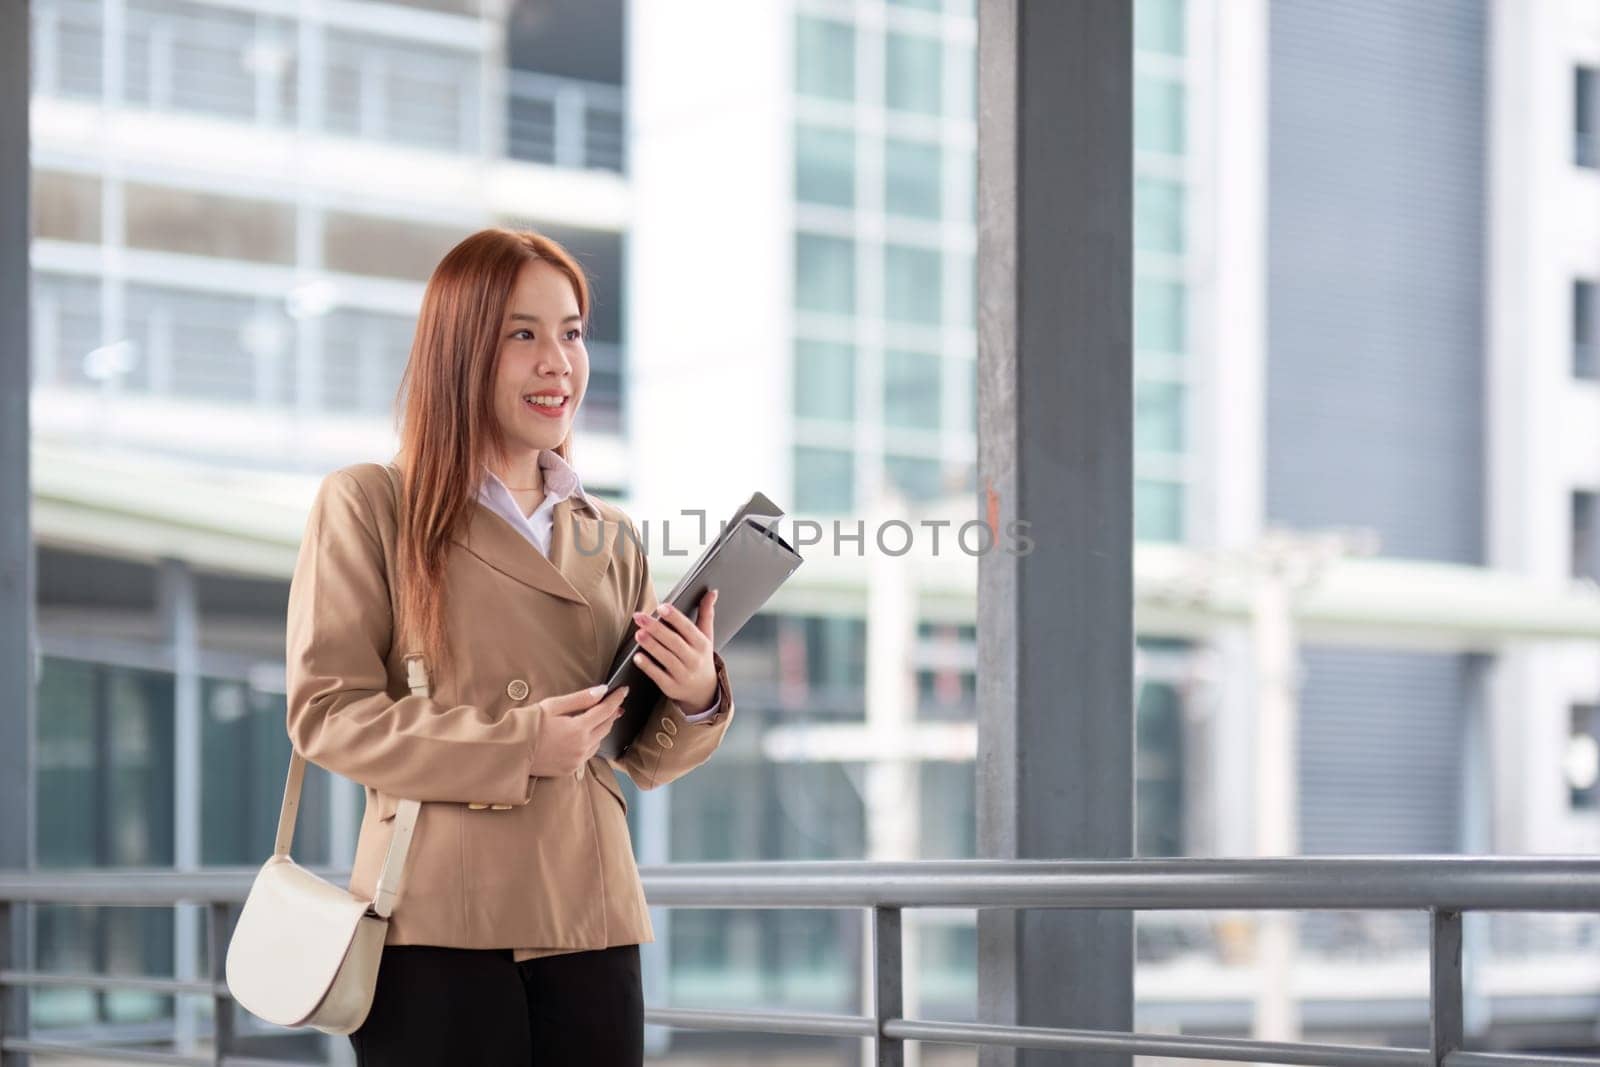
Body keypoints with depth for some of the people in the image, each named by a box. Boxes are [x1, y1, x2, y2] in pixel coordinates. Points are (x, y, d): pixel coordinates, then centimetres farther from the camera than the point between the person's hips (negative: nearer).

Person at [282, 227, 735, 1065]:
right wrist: (516, 746, -15)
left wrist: (695, 700, -6)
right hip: (441, 924, -4)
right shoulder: (367, 507, 3)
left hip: (590, 921, 4)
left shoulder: (610, 537, 17)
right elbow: (325, 711, -6)